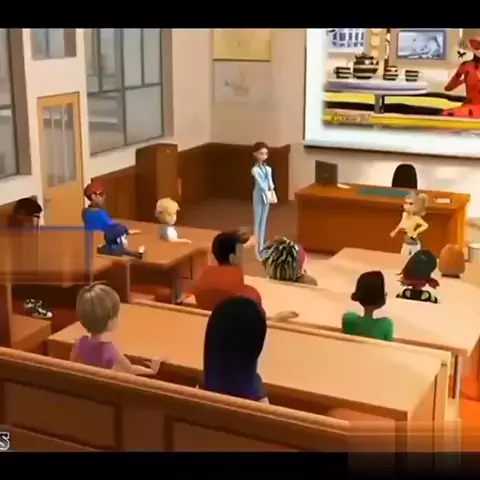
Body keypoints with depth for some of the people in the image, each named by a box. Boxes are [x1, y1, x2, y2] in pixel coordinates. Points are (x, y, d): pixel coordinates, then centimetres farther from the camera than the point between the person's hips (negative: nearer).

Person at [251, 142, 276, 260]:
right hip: (259, 196, -6)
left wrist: (272, 194, -15)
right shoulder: (255, 169, -14)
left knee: (263, 221, 11)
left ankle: (261, 248, 19)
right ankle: (256, 250, 2)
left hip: (267, 195, 6)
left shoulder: (268, 169, 6)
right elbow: (260, 183, -20)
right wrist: (267, 194, -25)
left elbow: (270, 182, -1)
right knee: (257, 221, -2)